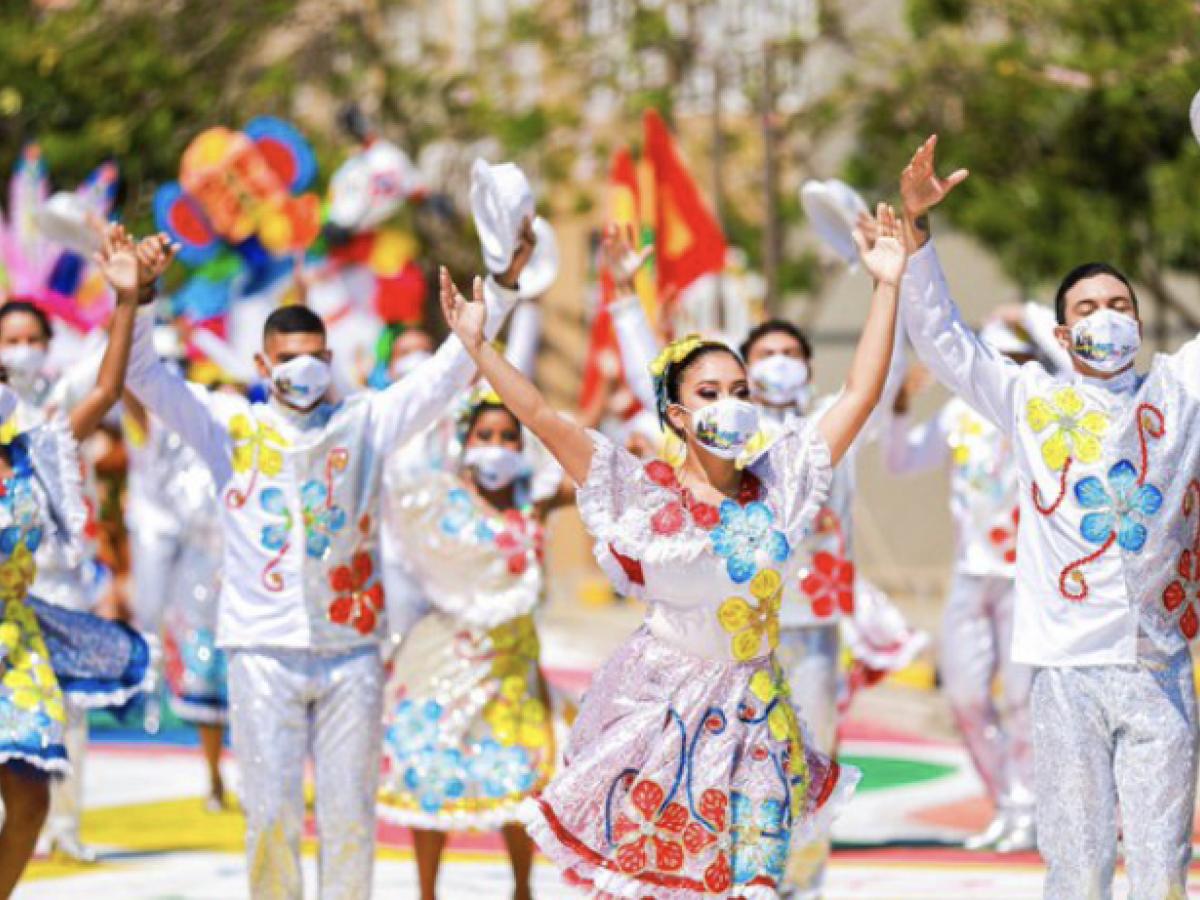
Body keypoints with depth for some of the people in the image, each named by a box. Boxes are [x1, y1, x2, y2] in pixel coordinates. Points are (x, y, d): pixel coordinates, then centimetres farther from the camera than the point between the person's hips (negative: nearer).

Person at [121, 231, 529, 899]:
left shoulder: (366, 423, 8)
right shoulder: (233, 426, 6)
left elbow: (449, 372, 3)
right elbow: (145, 376, -1)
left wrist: (502, 284, -7)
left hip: (352, 649, 1)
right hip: (265, 650, -1)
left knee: (351, 816, 6)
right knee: (272, 815, -1)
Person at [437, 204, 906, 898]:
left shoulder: (778, 487, 2)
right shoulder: (643, 494, -5)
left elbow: (861, 394, 0)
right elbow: (540, 416, -10)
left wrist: (887, 287, -3)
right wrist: (478, 346, -16)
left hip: (757, 712, 2)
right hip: (662, 709, -2)